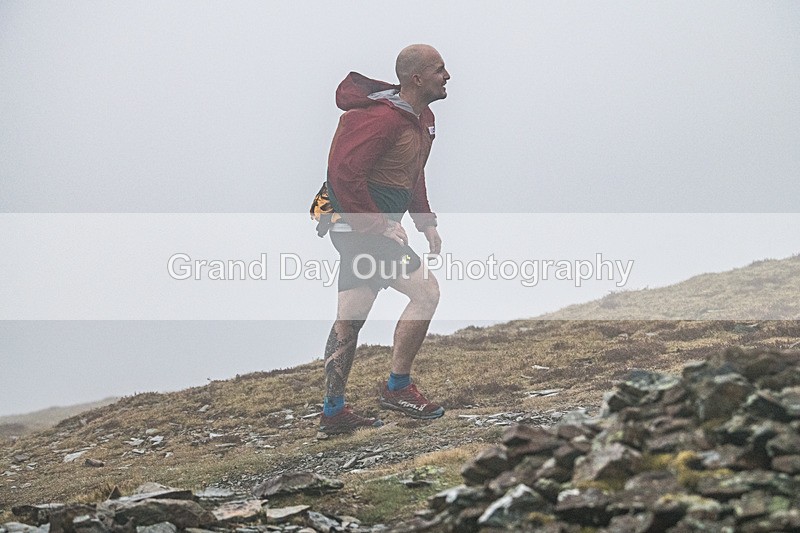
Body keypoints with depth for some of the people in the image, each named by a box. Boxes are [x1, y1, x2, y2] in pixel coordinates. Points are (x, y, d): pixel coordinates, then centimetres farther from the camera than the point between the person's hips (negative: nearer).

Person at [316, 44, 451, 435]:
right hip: (364, 226, -10)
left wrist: (426, 222, 16)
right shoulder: (381, 118, -21)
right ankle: (397, 388, -1)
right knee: (425, 290, -11)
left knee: (350, 318, 11)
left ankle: (333, 412, 17)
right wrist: (378, 226, -23)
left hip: (362, 227, 11)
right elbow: (344, 174, -26)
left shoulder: (423, 119, 12)